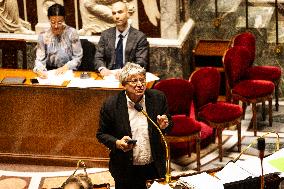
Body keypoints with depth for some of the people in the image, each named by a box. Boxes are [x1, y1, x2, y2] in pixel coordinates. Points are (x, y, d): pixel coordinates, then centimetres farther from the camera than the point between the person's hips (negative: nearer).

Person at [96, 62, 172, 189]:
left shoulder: (158, 98, -4)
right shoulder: (111, 105, -11)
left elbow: (170, 125, 9)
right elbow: (101, 134, -1)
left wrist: (164, 126, -15)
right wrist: (117, 143, -20)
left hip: (154, 168, 2)